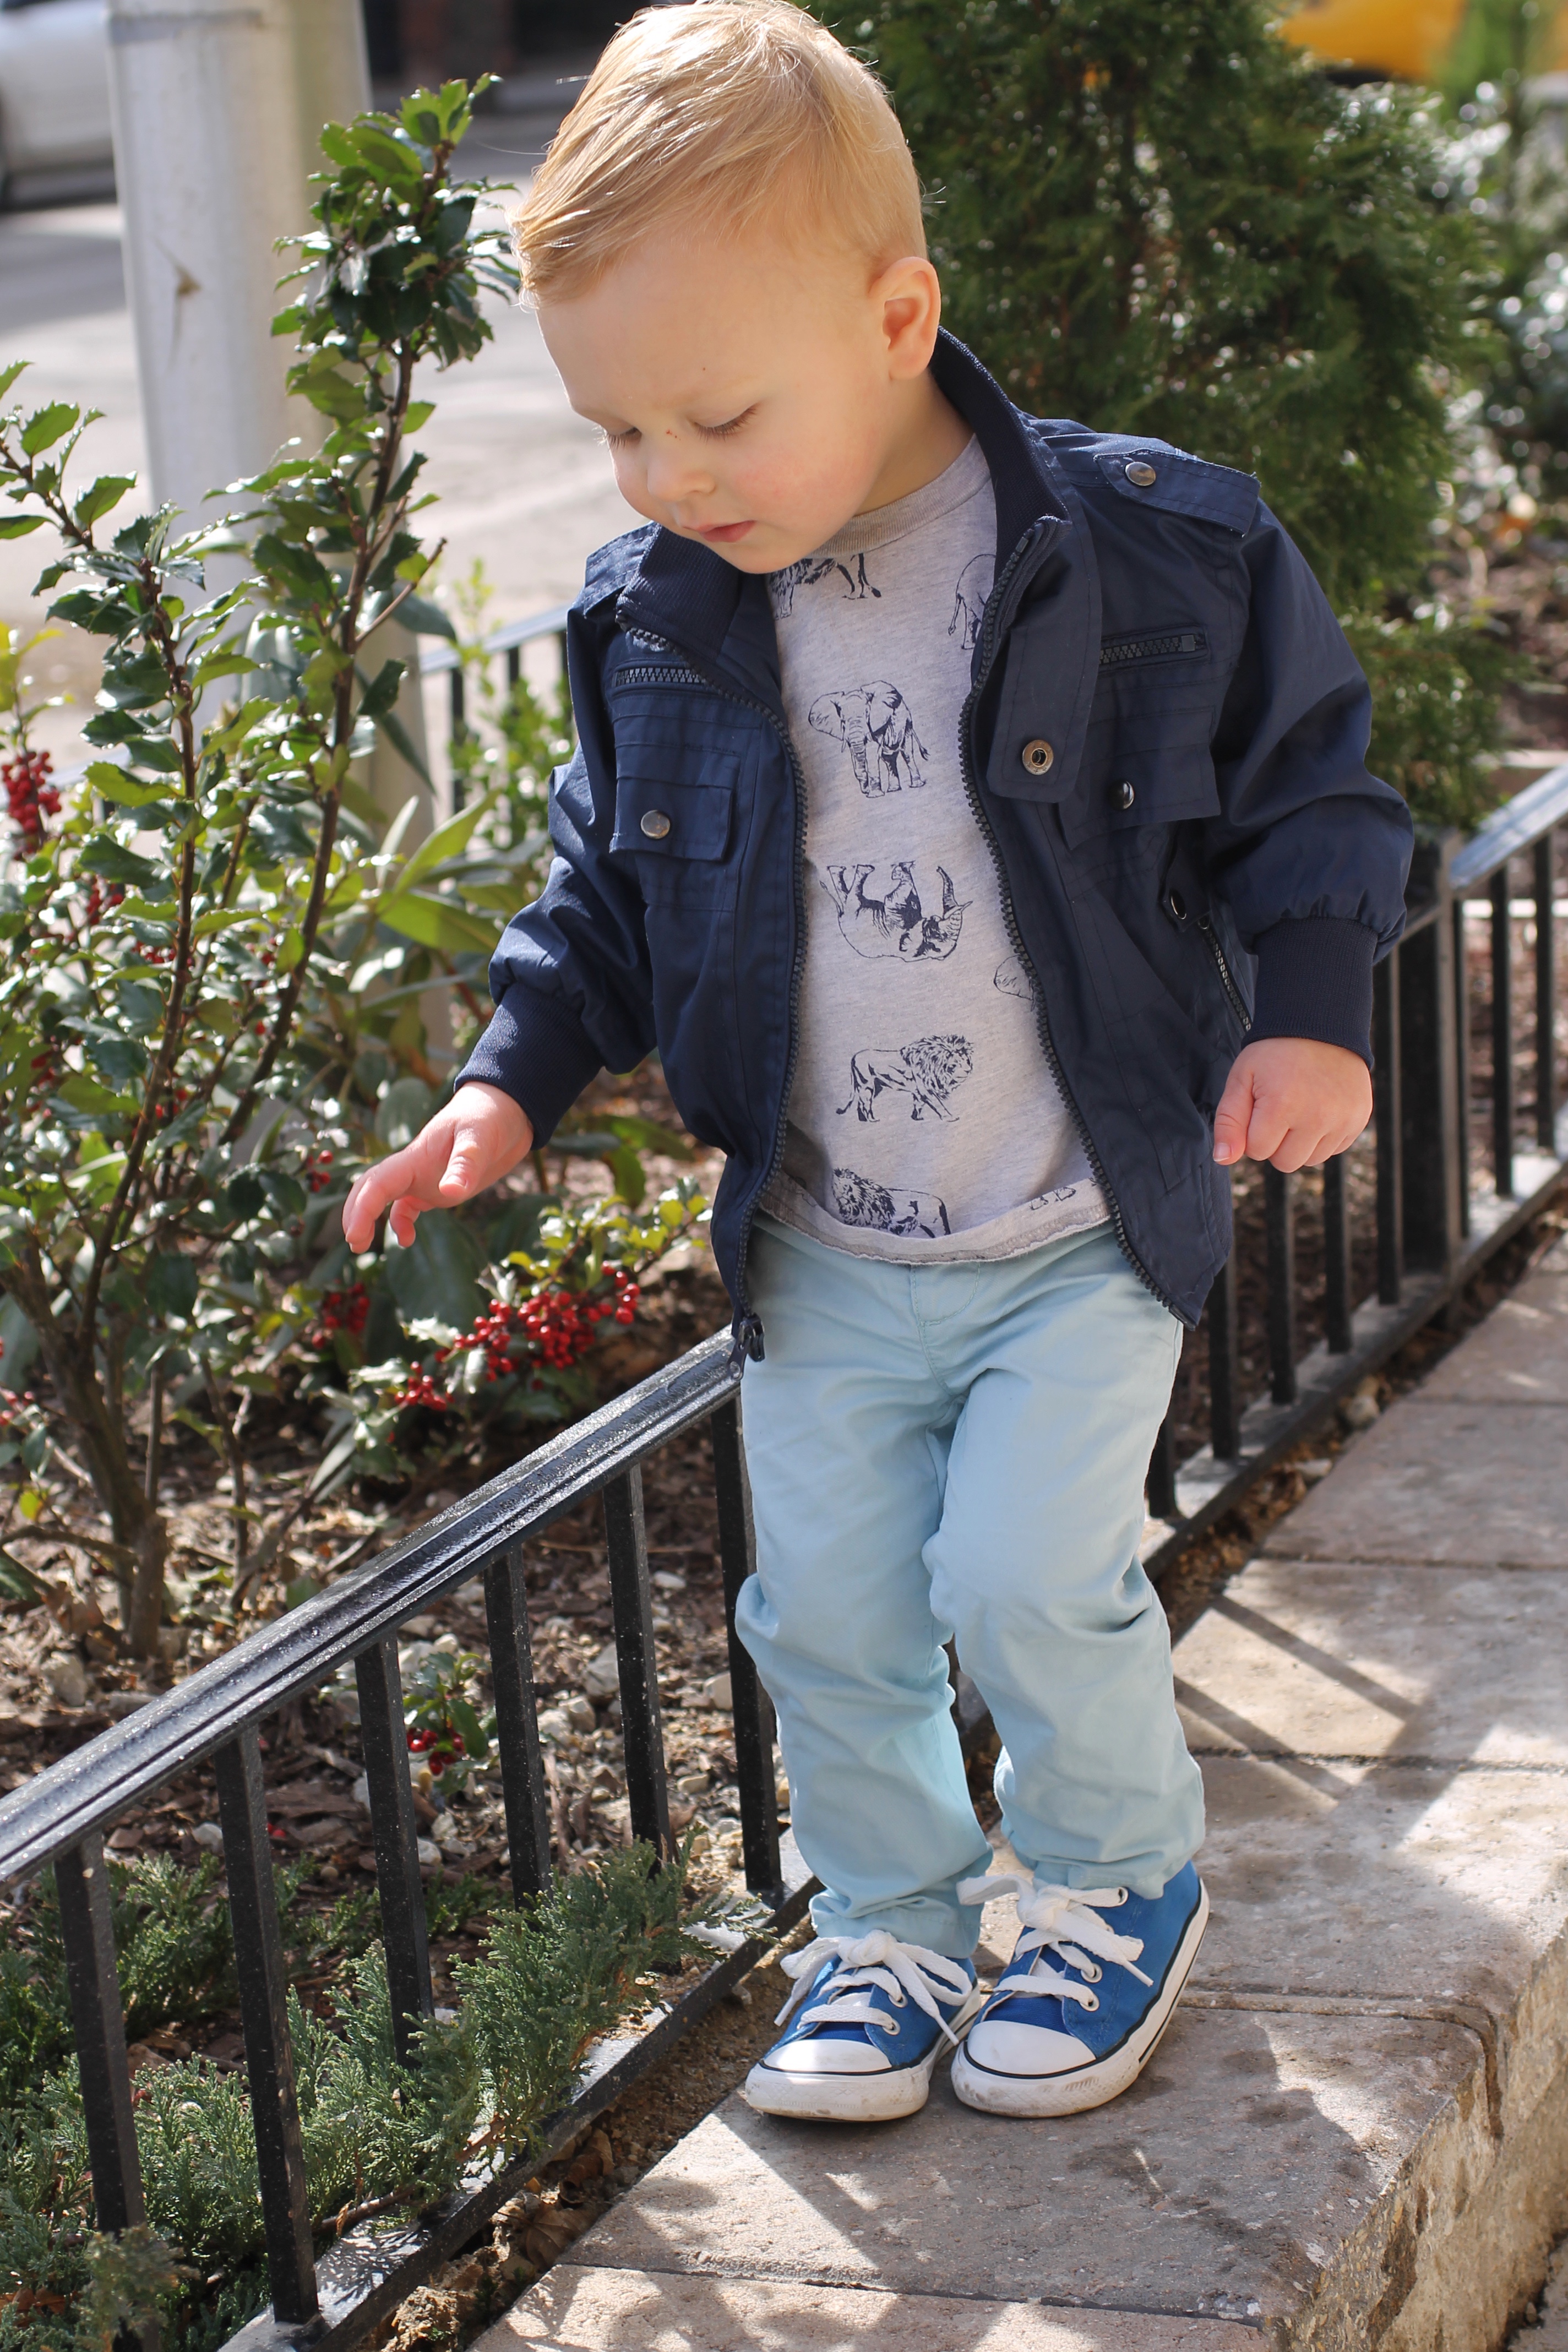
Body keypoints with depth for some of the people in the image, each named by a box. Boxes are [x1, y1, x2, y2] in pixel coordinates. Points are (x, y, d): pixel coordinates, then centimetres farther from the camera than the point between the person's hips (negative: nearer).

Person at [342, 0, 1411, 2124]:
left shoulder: (1159, 555, -14)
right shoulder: (651, 619, -4)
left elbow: (1311, 789, -2)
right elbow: (609, 880, 11)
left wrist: (1309, 1009, -15)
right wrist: (513, 1081, 0)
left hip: (1088, 1231, -4)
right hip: (822, 1253, 4)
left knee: (1026, 1576, -11)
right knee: (824, 1609, 7)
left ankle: (1123, 1882, 19)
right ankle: (894, 1926, 32)